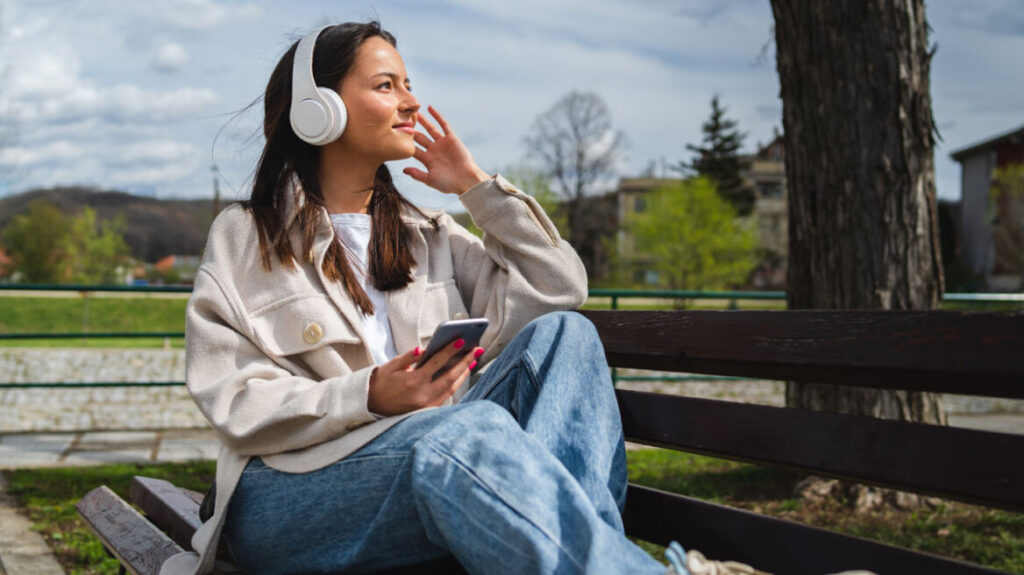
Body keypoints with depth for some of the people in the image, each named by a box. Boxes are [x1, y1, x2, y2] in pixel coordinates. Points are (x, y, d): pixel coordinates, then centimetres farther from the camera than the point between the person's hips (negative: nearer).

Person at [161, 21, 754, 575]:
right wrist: (369, 397, -20)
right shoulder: (243, 240, 7)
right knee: (470, 428, -36)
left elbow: (559, 288, 12)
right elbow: (235, 402, -4)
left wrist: (479, 186, 11)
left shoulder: (426, 234, 22)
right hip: (292, 491, -5)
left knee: (561, 334, -18)